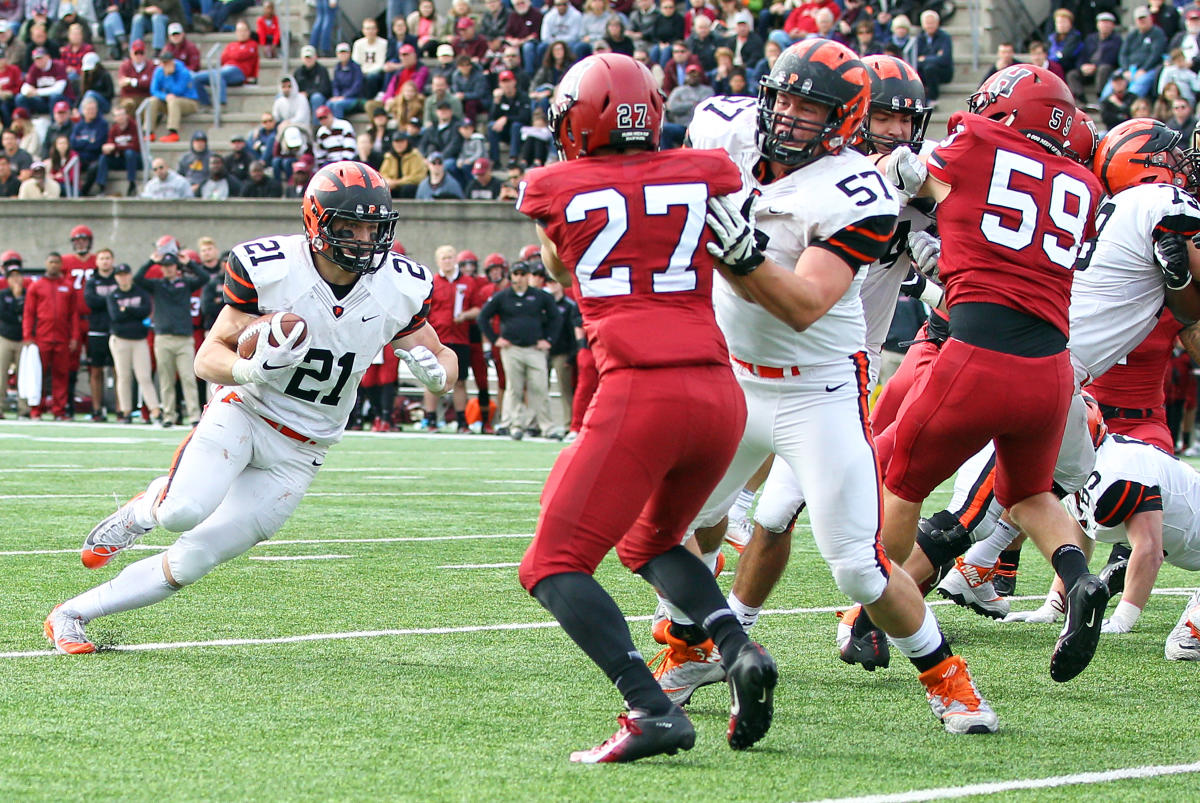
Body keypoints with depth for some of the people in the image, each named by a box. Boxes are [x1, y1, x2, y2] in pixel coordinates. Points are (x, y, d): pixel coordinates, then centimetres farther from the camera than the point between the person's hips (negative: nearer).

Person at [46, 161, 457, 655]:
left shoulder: (397, 289, -9)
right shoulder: (269, 269, -17)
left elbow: (443, 358, 6)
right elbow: (207, 359, -10)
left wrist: (434, 369, -19)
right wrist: (251, 370, -33)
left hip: (297, 455, 3)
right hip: (243, 412, -3)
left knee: (189, 563, -4)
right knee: (184, 513, -32)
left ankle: (72, 615, 12)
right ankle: (149, 508, 6)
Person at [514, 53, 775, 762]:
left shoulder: (555, 189, 6)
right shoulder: (707, 175, 11)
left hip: (640, 392, -5)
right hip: (720, 391, 5)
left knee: (555, 566, 1)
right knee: (649, 542, 27)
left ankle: (653, 710, -19)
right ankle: (740, 651, 1)